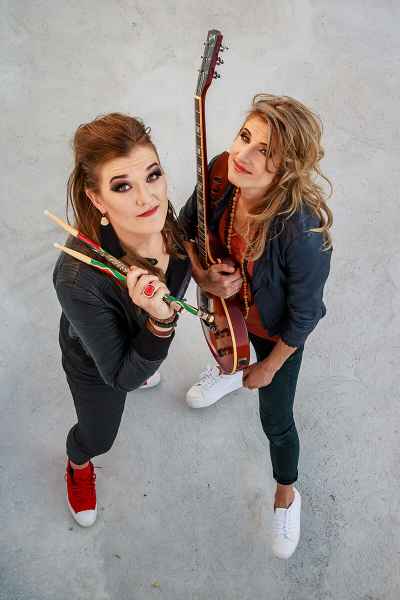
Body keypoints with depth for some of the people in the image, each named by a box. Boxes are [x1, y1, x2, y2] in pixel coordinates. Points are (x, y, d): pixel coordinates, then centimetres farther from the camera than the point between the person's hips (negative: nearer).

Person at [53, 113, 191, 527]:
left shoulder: (166, 217, -32)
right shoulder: (79, 278, -48)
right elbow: (120, 375, -34)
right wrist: (159, 322, -48)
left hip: (145, 338, 4)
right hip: (95, 363, -4)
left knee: (141, 367, 40)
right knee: (97, 437, 27)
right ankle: (78, 466, 64)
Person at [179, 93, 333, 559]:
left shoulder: (302, 232, -43)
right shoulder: (221, 172, -29)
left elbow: (303, 316, -26)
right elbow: (186, 226, -7)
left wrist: (269, 367, -11)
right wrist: (202, 275, -25)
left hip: (276, 332, -4)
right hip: (226, 306, 4)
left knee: (275, 420, 17)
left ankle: (286, 495, 49)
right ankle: (231, 372, 77)